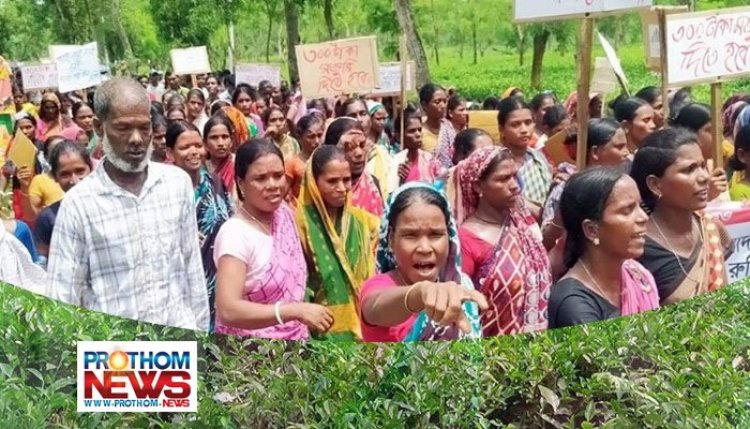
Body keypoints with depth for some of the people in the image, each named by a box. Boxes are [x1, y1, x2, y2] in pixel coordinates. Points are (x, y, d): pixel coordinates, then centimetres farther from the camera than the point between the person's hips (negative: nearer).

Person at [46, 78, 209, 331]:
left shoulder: (178, 182, 0)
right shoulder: (78, 203, -8)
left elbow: (192, 265, 6)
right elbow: (63, 295, -4)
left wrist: (201, 331, 7)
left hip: (180, 332, 2)